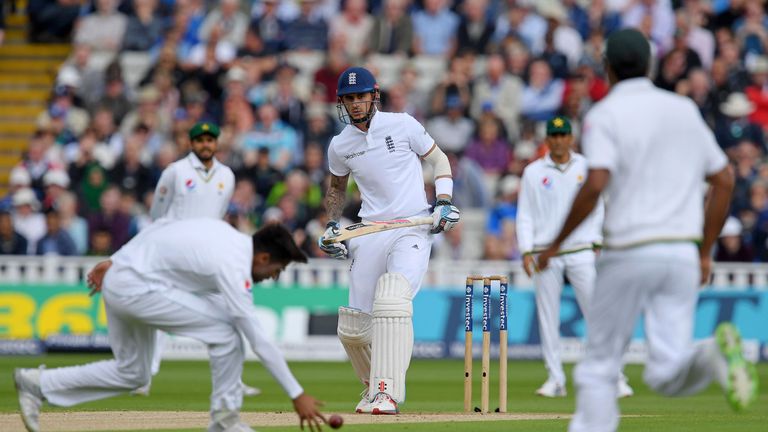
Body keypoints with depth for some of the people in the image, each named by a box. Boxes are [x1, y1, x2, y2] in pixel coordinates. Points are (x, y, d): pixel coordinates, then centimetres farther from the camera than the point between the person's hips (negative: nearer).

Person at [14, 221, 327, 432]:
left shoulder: (223, 231, 5)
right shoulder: (234, 268, -20)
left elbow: (161, 227, 15)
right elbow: (259, 341, -21)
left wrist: (116, 262, 21)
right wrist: (297, 395, -19)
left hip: (118, 276, 10)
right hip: (134, 288, -10)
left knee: (133, 374, 19)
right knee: (226, 332, -12)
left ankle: (37, 385, 21)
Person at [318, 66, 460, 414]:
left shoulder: (402, 125, -2)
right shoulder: (340, 145, 7)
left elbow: (439, 159, 9)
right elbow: (337, 188, 25)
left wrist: (444, 201, -4)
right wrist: (332, 224, 9)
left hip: (414, 228, -4)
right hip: (370, 234, 4)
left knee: (392, 296, -30)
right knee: (352, 328, 0)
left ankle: (387, 392, -31)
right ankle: (373, 384, 29)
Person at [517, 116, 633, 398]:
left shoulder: (586, 168, 8)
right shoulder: (533, 172, 7)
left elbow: (597, 208, 11)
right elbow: (525, 215, 6)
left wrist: (597, 244, 1)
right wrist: (526, 252, -4)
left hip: (581, 252, 0)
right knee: (548, 318, 1)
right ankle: (555, 379, 7)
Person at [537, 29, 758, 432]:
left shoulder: (604, 114, -2)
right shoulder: (686, 109, 15)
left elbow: (595, 185, -17)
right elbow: (724, 180, 15)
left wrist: (555, 244, -7)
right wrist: (705, 252, 20)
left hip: (628, 253, -4)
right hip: (683, 255, 4)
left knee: (599, 368, 8)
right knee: (666, 374, -1)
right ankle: (714, 354, -30)